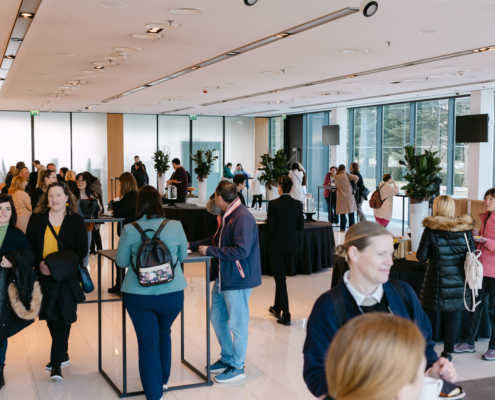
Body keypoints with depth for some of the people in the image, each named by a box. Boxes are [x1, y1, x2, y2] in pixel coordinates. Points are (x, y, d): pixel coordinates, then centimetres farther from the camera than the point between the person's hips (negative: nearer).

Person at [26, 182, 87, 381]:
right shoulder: (37, 219, 4)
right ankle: (62, 355, 31)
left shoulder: (76, 220, 0)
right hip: (44, 275, 3)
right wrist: (40, 263, -15)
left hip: (67, 276, -3)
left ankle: (56, 363, 0)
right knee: (51, 317, 13)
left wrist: (65, 263, -19)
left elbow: (82, 249, -3)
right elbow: (29, 245, 2)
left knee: (62, 319, -5)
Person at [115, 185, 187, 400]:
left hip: (138, 295, -2)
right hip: (172, 293, 2)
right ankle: (163, 380, 42)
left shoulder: (130, 230, -8)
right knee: (164, 334, 25)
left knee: (147, 343, 8)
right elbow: (183, 256, 10)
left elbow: (121, 262, 3)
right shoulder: (175, 226, -5)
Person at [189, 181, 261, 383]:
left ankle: (237, 367, 18)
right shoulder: (226, 216, 9)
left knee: (237, 323, 3)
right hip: (222, 277, 10)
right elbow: (217, 239, 22)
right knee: (217, 318, 18)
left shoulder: (243, 218, -22)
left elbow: (241, 251, -28)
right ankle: (227, 358, 35)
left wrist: (210, 251, -20)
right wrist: (192, 245, 15)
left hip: (238, 280, -10)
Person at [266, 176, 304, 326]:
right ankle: (277, 308, 36)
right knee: (280, 276, 22)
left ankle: (285, 316, -1)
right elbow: (301, 226, 2)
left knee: (280, 279, 1)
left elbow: (270, 227, -17)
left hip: (276, 245, -5)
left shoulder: (273, 204, -17)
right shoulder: (298, 204, -3)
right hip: (291, 245, 5)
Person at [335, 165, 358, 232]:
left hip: (341, 197, 0)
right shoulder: (347, 175, -4)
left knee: (342, 212, 5)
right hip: (350, 196, 0)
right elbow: (356, 178, -12)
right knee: (351, 212, 10)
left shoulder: (336, 177, -3)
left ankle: (343, 228, 6)